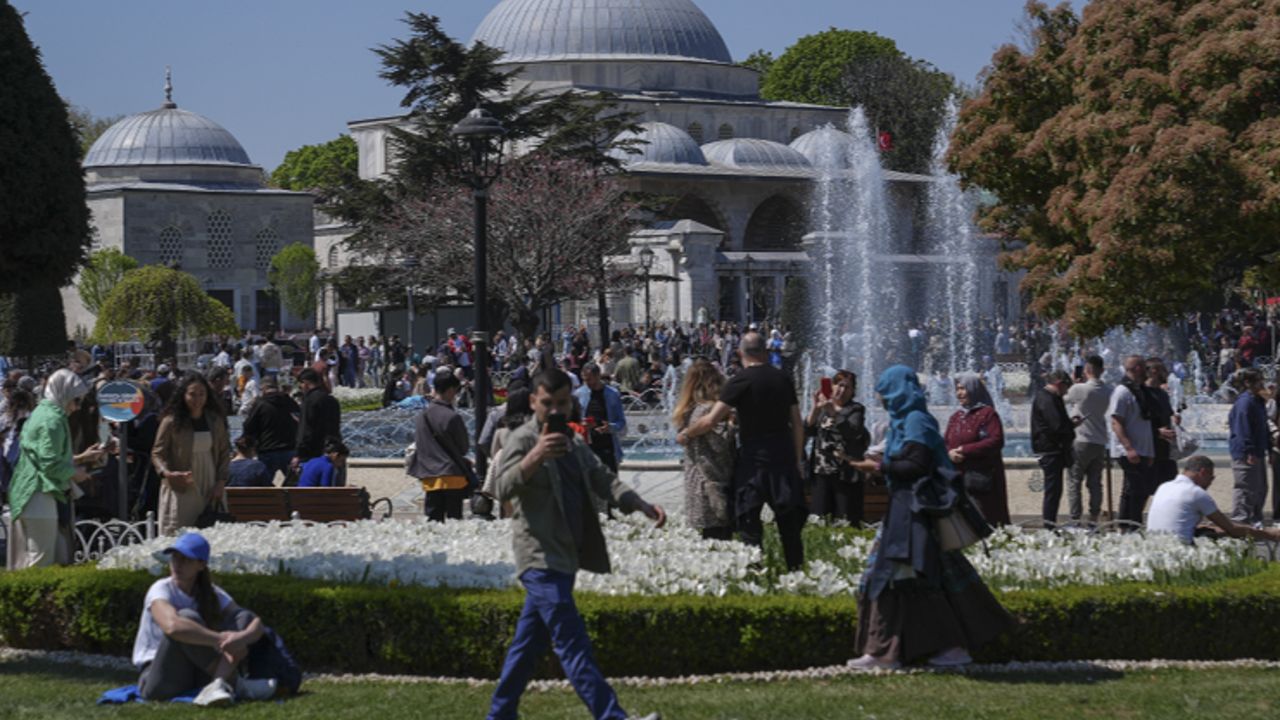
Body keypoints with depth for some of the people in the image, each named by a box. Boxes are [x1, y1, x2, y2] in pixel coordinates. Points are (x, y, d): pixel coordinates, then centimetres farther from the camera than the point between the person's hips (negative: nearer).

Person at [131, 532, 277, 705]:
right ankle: (235, 683, -26)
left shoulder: (212, 594, 4)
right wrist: (222, 639, -33)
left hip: (197, 675, 5)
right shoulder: (161, 590, -12)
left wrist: (243, 637, -30)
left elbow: (256, 623, -6)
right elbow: (172, 626, -35)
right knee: (187, 617, -28)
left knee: (243, 619, -8)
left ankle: (218, 685, -33)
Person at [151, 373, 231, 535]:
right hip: (180, 490, -4)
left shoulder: (215, 421, 8)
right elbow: (157, 454, -2)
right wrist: (167, 473, -20)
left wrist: (221, 482, 2)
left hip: (209, 491, 4)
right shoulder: (171, 422, -5)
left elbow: (224, 453, 13)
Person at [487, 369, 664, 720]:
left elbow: (602, 479, 19)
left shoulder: (574, 444, 16)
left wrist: (642, 505, 2)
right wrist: (534, 457, -45)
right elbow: (504, 487, -26)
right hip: (540, 558, -9)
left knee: (530, 641, 14)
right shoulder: (522, 440, -11)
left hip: (564, 557, 9)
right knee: (572, 642, -14)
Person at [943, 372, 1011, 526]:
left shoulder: (987, 414, -4)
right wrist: (950, 452, -7)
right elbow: (945, 443, 19)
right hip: (958, 477, 7)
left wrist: (965, 450, -15)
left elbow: (996, 441, -14)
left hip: (981, 478, -7)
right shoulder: (955, 417, 17)